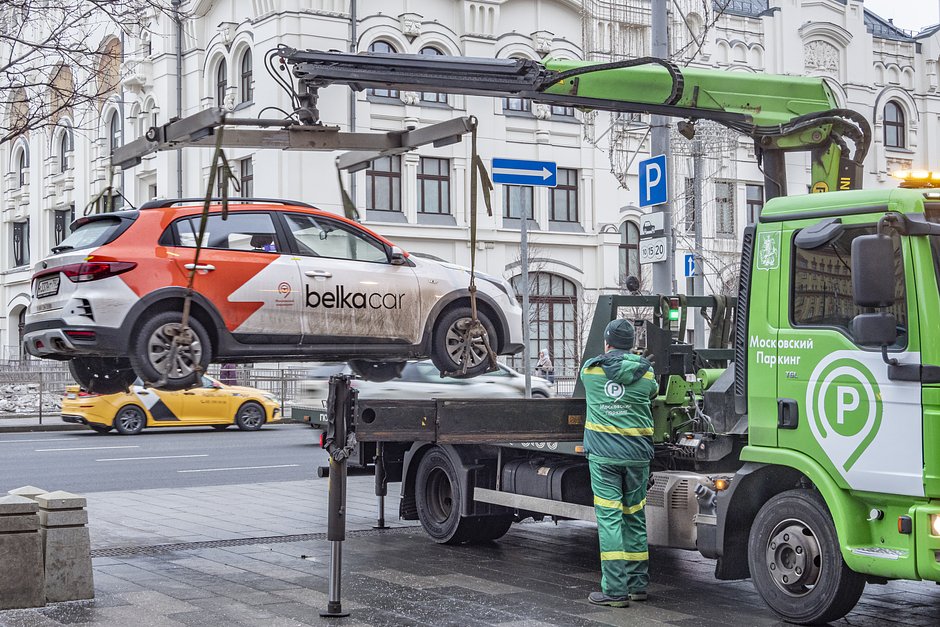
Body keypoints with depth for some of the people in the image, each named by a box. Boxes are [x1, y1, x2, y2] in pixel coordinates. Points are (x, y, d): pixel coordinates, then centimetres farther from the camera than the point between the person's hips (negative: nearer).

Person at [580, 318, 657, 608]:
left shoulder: (590, 369, 1)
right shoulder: (645, 373, 4)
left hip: (603, 455, -2)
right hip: (637, 454, 2)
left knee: (609, 518, -4)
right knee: (635, 518, 13)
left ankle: (615, 590, -7)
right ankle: (638, 584, 19)